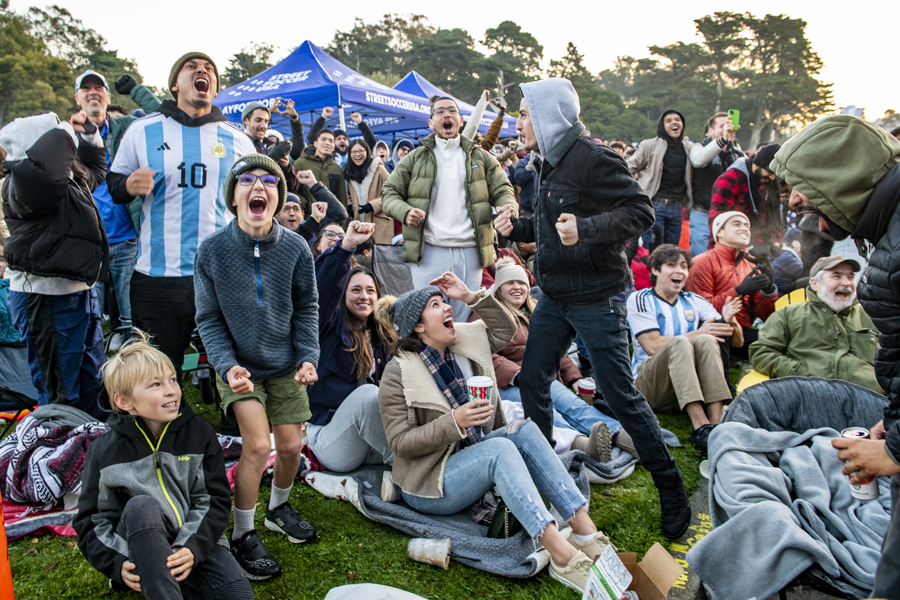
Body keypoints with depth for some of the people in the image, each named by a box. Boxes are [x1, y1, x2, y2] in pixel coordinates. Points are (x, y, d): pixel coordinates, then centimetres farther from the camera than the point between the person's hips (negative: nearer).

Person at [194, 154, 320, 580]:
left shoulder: (295, 248, -11)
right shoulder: (212, 251, -14)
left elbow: (306, 308, 1)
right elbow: (209, 319, -6)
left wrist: (308, 357, -10)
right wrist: (227, 366, -18)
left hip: (285, 366, 3)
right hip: (239, 365, -2)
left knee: (291, 445, 5)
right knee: (258, 445, -14)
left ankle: (278, 508, 37)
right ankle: (243, 534, 9)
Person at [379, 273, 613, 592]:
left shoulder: (463, 344, 5)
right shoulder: (399, 373, -15)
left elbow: (505, 329, 12)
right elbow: (400, 442, -17)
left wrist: (471, 296, 0)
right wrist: (454, 421, -29)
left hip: (470, 457, 7)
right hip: (430, 482, -7)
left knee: (525, 429, -18)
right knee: (501, 448, -32)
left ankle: (586, 532, -24)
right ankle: (563, 558, -40)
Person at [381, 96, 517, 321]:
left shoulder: (481, 157, 14)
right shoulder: (415, 158, 11)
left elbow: (503, 190, 12)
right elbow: (389, 192, 11)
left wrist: (507, 208, -12)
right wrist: (405, 212, -11)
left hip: (470, 253, 1)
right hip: (427, 252, -1)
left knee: (465, 322, 6)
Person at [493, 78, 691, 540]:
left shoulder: (593, 158, -14)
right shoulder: (549, 163, 13)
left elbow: (640, 211, -19)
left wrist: (586, 228, -31)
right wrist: (516, 228, 5)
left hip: (596, 297, -9)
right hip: (555, 296, 9)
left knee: (618, 393, -4)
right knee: (532, 382, 9)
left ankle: (671, 489, 13)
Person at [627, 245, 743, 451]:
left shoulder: (695, 302, 16)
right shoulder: (640, 299, 5)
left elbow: (738, 341, 11)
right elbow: (652, 346, -11)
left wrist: (729, 321, -11)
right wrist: (697, 333, -15)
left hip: (691, 387, 4)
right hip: (649, 384, -3)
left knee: (706, 341, -23)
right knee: (679, 342, -30)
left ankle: (716, 423, -37)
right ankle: (700, 426, -43)